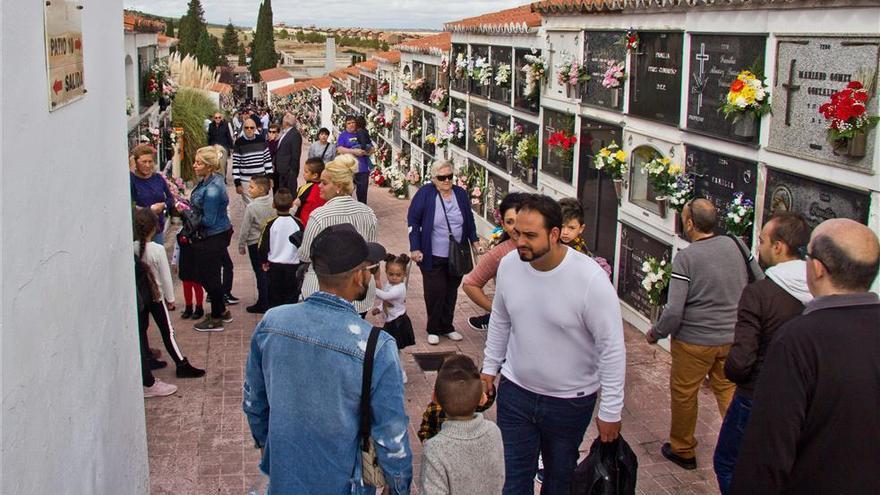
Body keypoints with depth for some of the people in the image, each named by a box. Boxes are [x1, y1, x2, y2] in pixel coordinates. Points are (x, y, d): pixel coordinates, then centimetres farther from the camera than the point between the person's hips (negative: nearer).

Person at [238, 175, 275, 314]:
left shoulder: (251, 207, -19)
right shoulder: (273, 203, -5)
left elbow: (245, 229, -12)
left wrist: (241, 245, 1)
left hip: (255, 243, -5)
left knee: (260, 273, 2)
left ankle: (263, 304, 8)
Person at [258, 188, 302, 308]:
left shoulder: (270, 224, -11)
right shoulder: (297, 223, -9)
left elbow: (264, 246, -7)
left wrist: (264, 261, 11)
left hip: (274, 265, 0)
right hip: (293, 265, 0)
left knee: (275, 297, 12)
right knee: (291, 296, 8)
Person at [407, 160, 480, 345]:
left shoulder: (461, 194, 4)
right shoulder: (424, 194, -9)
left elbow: (469, 220, 17)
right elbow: (413, 222, -7)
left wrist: (474, 241, 10)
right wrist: (415, 249, -12)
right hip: (433, 257, -4)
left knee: (451, 292, 12)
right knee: (435, 292, -2)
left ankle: (447, 327, 27)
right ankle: (433, 330, 16)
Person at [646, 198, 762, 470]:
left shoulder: (685, 257, -18)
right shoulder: (736, 245, -4)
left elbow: (674, 311, -20)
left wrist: (655, 334, -4)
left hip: (695, 340, -4)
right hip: (734, 338, 5)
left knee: (683, 393, 14)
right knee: (729, 391, 19)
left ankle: (683, 450, 30)